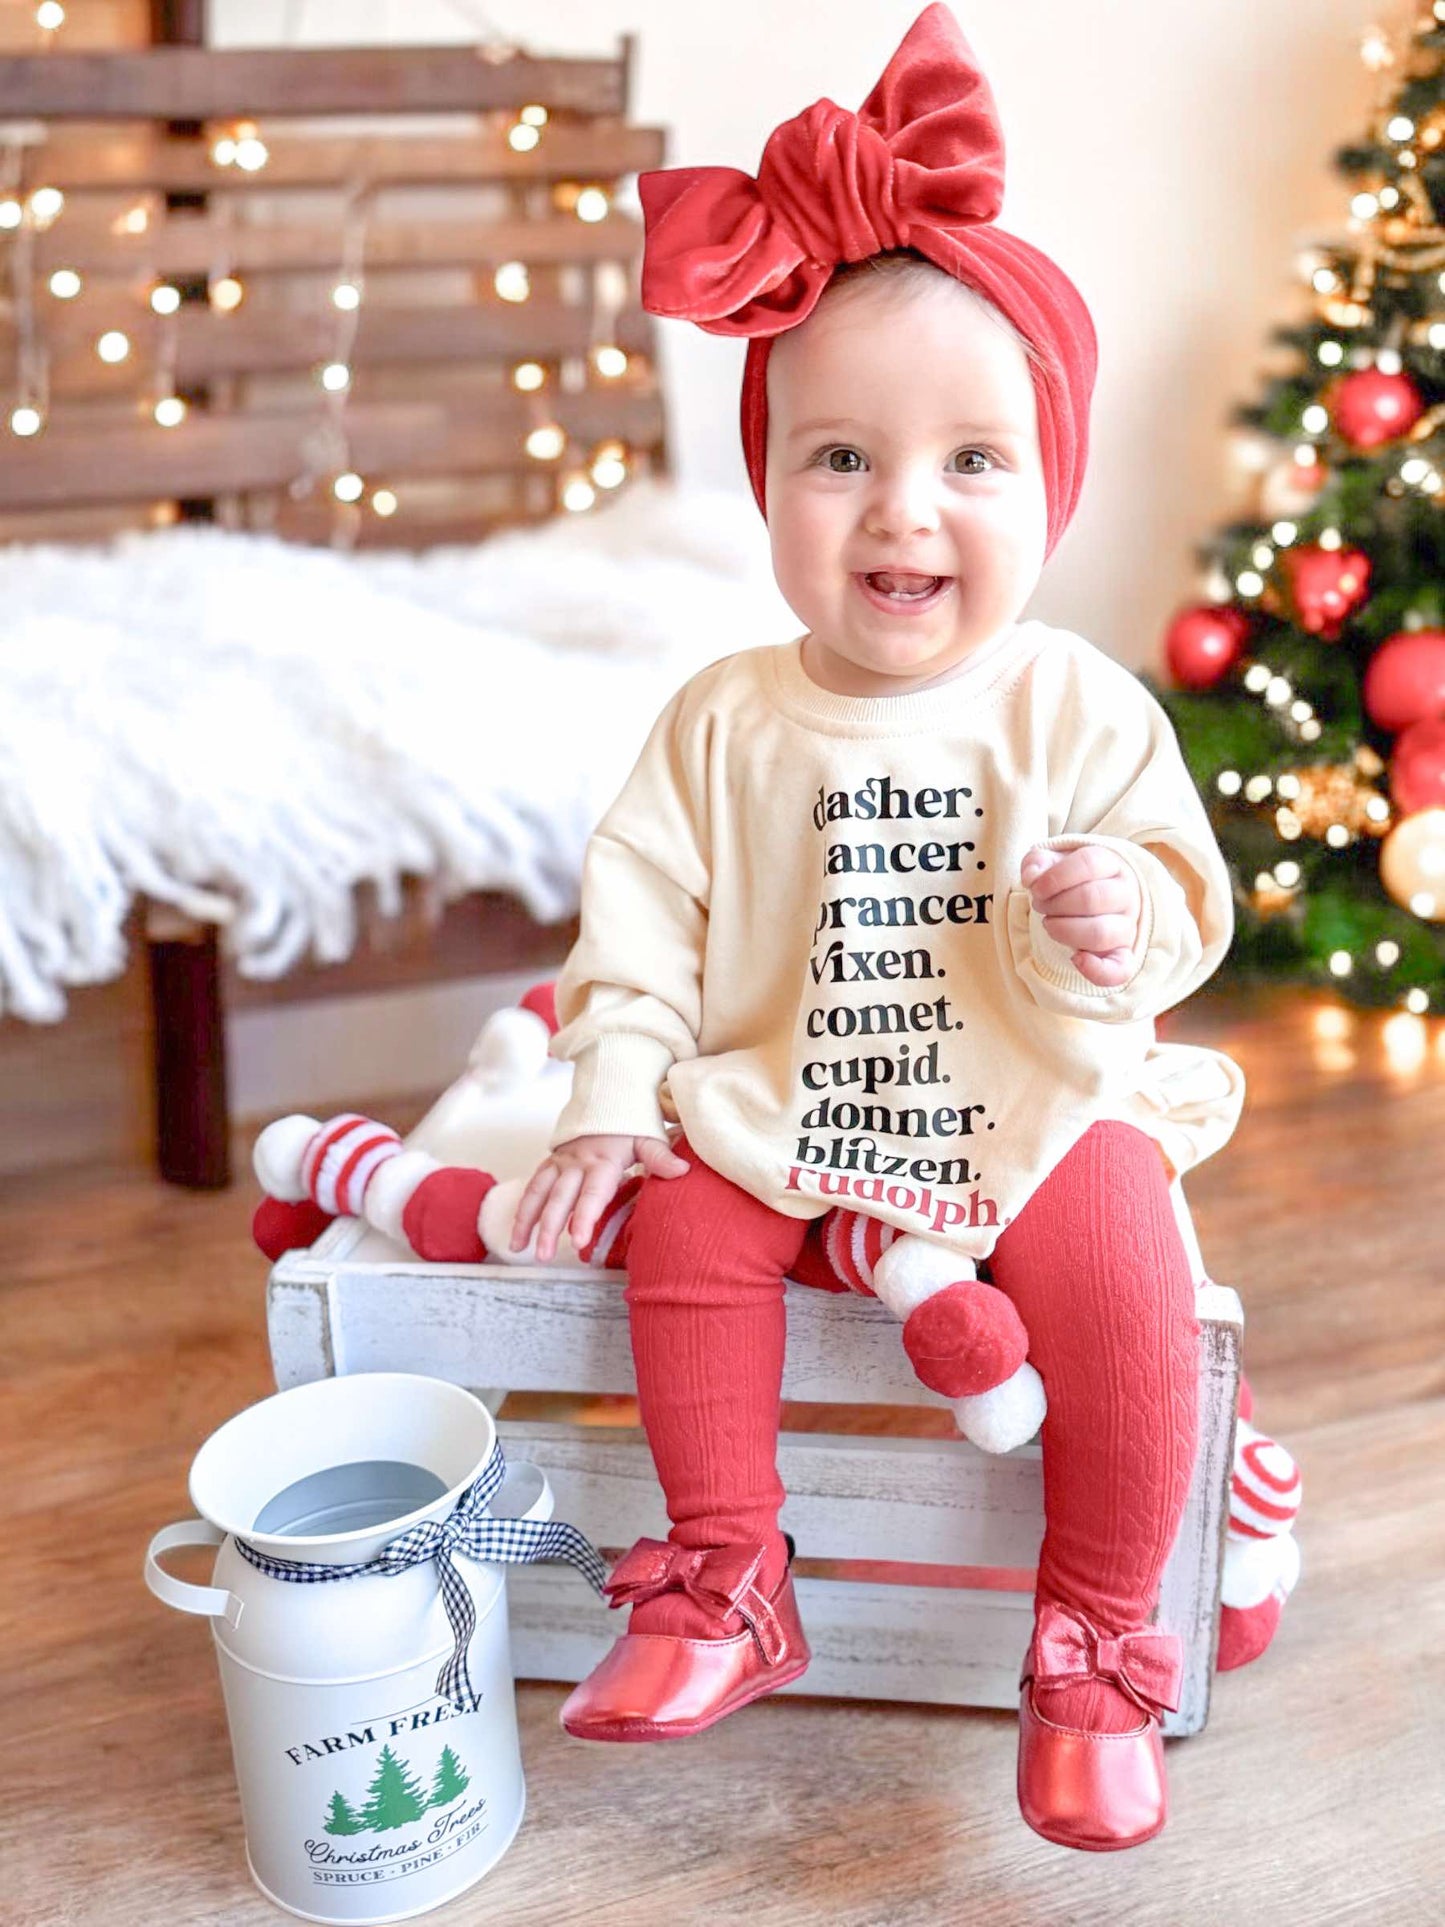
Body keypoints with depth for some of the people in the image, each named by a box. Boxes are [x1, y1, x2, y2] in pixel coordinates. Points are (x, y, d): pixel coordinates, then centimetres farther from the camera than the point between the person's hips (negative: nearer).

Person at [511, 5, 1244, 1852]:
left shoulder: (1078, 708, -8)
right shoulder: (726, 723, -5)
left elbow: (1177, 894, -4)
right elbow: (644, 918, 1)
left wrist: (1122, 920, -27)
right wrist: (610, 1103, -5)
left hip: (1037, 1098, -1)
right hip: (776, 1098, 2)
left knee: (1122, 1281, -23)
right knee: (682, 1236, -19)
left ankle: (1096, 1641, -1)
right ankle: (725, 1591, 4)